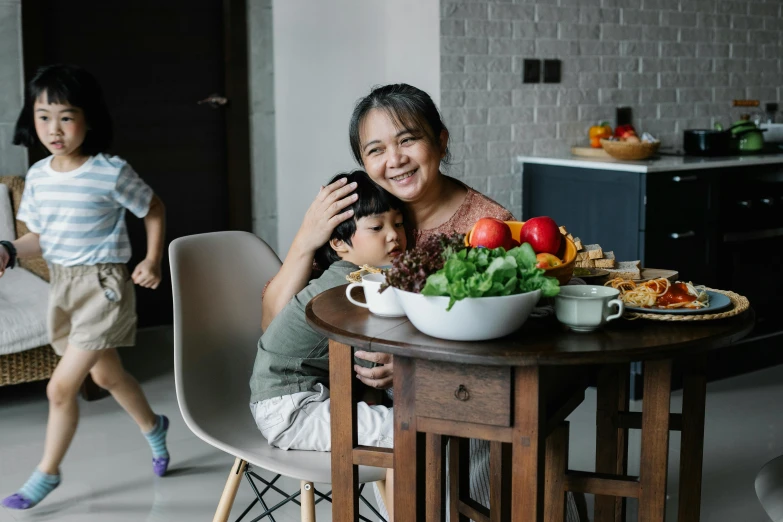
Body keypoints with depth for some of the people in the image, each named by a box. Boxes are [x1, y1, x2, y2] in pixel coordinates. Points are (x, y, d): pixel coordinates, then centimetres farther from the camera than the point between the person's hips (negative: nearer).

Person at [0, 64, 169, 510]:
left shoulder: (111, 173, -16)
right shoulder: (38, 176, 0)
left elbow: (155, 210, -2)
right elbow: (40, 238, 9)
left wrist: (153, 261, -12)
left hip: (103, 286, -6)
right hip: (62, 285, 7)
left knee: (61, 386, -6)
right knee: (107, 374, 22)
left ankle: (47, 473, 15)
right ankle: (153, 427, 49)